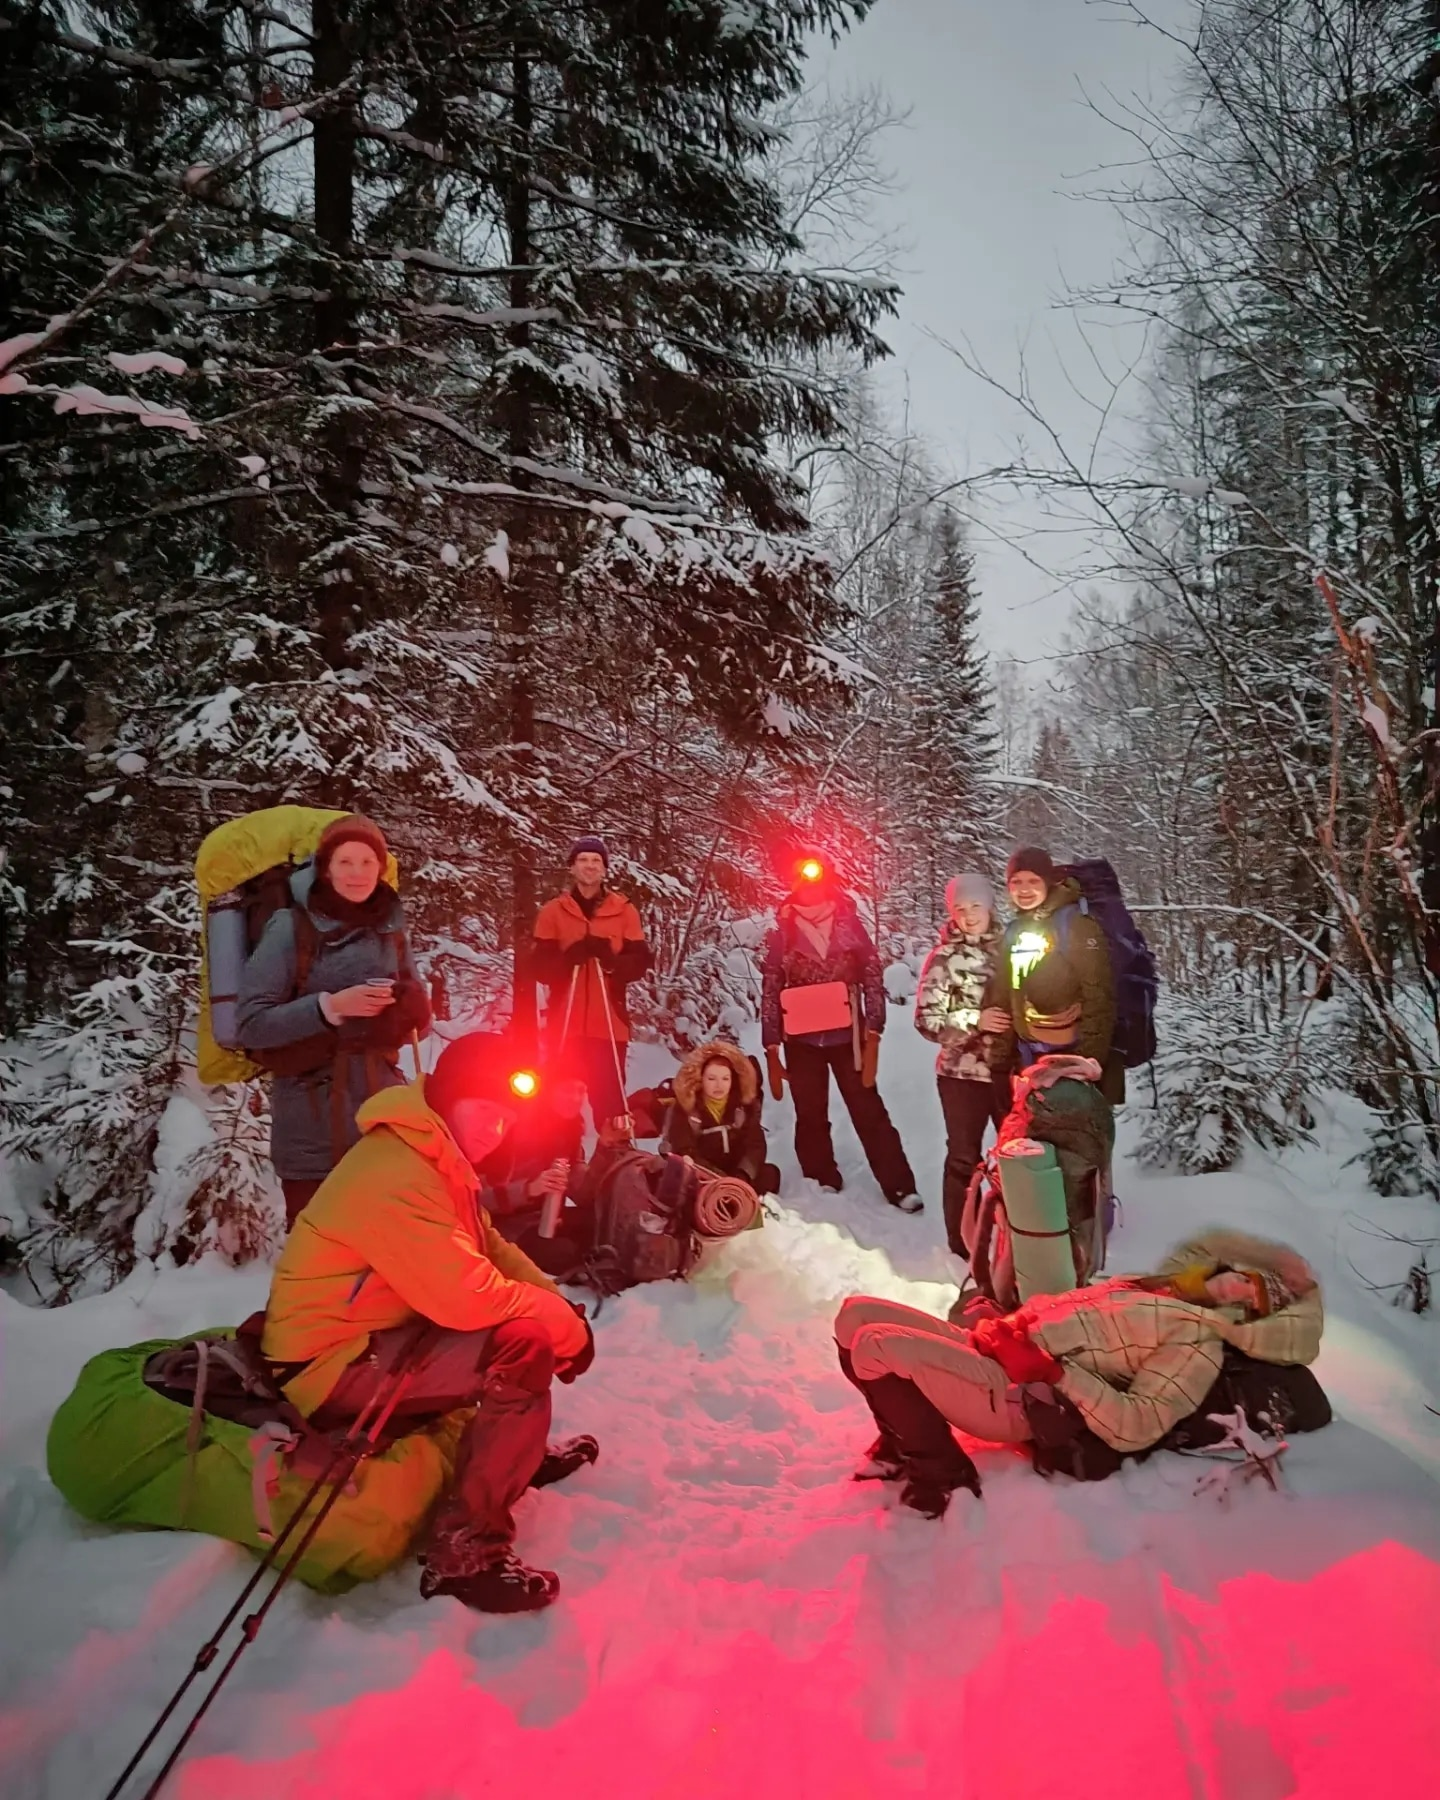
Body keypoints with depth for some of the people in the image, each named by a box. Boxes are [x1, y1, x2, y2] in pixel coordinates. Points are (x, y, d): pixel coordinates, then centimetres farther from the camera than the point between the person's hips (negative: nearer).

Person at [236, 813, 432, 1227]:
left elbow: (418, 1023, 12)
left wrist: (409, 1009, -9)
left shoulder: (391, 928, 7)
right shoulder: (291, 926, -6)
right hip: (313, 1127, -4)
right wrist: (330, 1006, -21)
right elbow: (251, 1024, -11)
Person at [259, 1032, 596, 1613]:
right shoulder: (394, 1173, -26)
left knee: (535, 1316, 12)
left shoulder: (436, 1157, 6)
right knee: (526, 1344, -25)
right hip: (334, 1366, -10)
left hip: (382, 1332, 10)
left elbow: (493, 1252, 11)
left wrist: (561, 1307, -4)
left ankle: (515, 1450, 26)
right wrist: (565, 1324, -16)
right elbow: (467, 1297, -31)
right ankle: (465, 1551, -18)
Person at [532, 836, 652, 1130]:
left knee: (609, 1097, 0)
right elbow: (541, 966, 1)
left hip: (609, 1022, 0)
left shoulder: (624, 910, 7)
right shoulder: (553, 911, 6)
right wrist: (568, 958, -19)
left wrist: (612, 960, -19)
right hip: (565, 1023, 0)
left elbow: (640, 961, 1)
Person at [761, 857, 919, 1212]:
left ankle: (899, 1187, 9)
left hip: (846, 1036, -1)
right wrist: (772, 1052, 1)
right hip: (802, 1041, 1)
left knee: (869, 1113, 2)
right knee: (811, 1119, 8)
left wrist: (872, 1035, -6)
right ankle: (824, 1188, 21)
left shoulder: (850, 925, 1)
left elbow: (873, 980, 1)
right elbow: (769, 993, 4)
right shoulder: (782, 934, 2)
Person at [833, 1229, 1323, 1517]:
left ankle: (942, 1475, -5)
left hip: (1013, 1394, -8)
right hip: (989, 1351, 9)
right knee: (856, 1315, 2)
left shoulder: (1200, 1345, -6)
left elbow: (1134, 1428, -17)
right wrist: (1003, 1324, 9)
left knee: (874, 1344, -25)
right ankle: (902, 1440, 16)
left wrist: (1051, 1370, -22)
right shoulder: (1157, 1286, 18)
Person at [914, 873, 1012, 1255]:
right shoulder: (943, 957, -5)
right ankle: (963, 1249, 16)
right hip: (963, 1073, -3)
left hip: (1010, 1067, 3)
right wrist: (975, 1020, -21)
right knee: (964, 1158, 6)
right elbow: (927, 1019, -9)